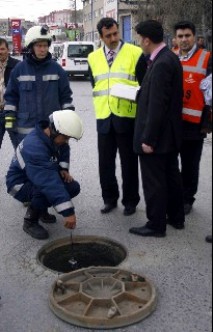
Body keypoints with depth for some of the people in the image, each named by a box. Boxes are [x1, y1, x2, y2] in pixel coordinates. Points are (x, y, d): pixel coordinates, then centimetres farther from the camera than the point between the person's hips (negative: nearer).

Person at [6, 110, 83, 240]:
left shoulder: (54, 138, -9)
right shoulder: (34, 146, -36)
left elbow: (61, 155, 15)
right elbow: (48, 182, -43)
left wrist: (62, 169, -8)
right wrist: (67, 212, -46)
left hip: (40, 177, 8)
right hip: (20, 183, -8)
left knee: (73, 187, -8)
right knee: (47, 191, -37)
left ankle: (41, 208, 14)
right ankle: (30, 222, -9)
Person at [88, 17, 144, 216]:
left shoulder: (135, 53, -3)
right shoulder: (93, 57, 11)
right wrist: (101, 104, 7)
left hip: (127, 116, -4)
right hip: (104, 117, 4)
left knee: (129, 162, 5)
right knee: (105, 162, 9)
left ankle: (130, 201, 19)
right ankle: (110, 198, 25)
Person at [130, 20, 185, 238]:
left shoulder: (161, 63, -22)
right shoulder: (169, 58, 9)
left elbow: (157, 105, -24)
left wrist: (148, 138, -22)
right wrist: (140, 94, 11)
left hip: (157, 135, -10)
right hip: (169, 134, 10)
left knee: (154, 182, 2)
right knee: (171, 176, 19)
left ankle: (156, 225, 14)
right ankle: (176, 218, 32)